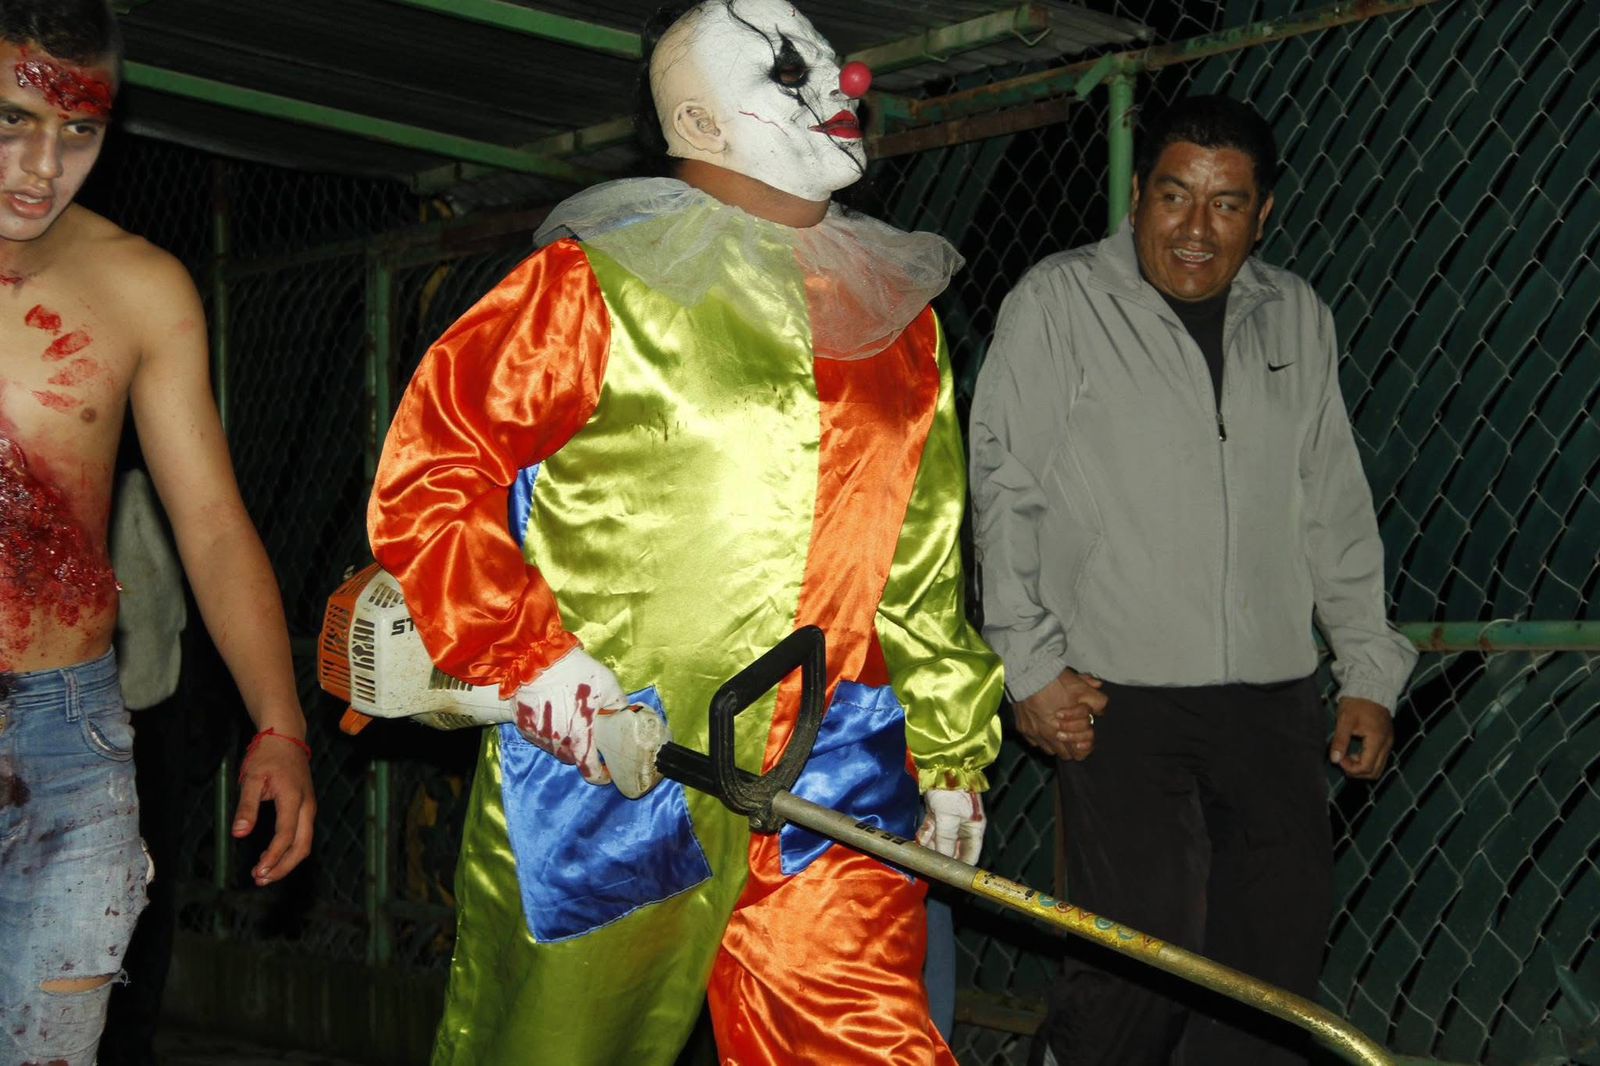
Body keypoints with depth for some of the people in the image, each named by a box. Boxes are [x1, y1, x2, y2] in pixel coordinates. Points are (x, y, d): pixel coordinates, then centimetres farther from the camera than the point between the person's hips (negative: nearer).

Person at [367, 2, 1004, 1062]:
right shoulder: (600, 282, -5)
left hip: (828, 781, 4)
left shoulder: (897, 309, 13)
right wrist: (527, 656, -17)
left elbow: (919, 561, 19)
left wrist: (950, 747, 19)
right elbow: (425, 473, -7)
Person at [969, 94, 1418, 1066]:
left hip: (1274, 696, 5)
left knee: (1281, 958, 6)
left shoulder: (1298, 317, 13)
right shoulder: (1058, 302, 0)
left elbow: (1335, 510, 17)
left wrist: (1371, 673, 13)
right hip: (1119, 694, -4)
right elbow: (1003, 487, -2)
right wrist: (1031, 664, -8)